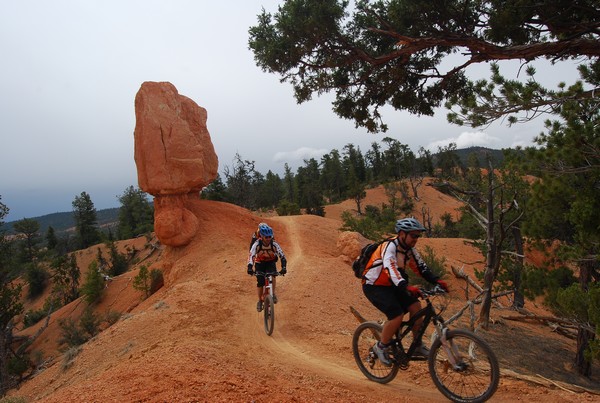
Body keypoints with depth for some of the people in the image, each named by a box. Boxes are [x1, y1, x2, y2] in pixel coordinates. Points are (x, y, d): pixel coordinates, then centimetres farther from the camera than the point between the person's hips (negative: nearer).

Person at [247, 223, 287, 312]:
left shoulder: (274, 244, -25)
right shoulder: (257, 244, -27)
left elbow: (282, 256, -26)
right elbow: (251, 255, -34)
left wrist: (284, 267, -40)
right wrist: (249, 267, -49)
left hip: (271, 262, 0)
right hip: (260, 263, 0)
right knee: (260, 283, -9)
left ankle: (273, 294, -6)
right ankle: (260, 301, 13)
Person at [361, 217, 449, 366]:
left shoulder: (409, 250, 1)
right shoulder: (389, 247, -25)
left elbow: (421, 267, 1)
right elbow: (391, 269, -41)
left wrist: (437, 281, -15)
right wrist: (407, 287, -55)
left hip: (390, 285, 8)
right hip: (373, 286, -8)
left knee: (415, 306, -7)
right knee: (397, 315, -21)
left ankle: (417, 345, 9)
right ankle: (381, 347, 2)